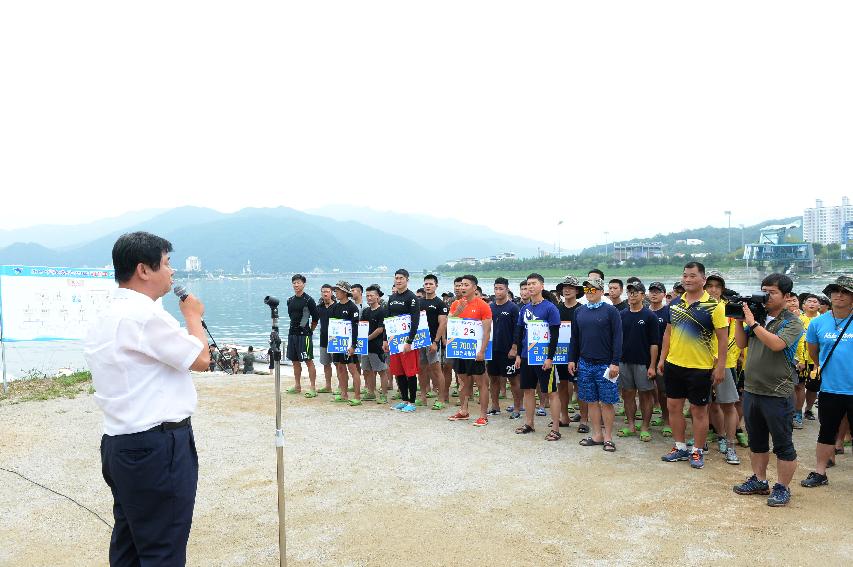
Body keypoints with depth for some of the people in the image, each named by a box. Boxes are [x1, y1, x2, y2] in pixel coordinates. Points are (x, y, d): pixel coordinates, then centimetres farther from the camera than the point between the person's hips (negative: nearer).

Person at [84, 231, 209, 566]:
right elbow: (200, 360, -13)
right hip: (158, 448, -10)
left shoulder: (103, 319, 12)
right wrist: (193, 316, 3)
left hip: (118, 445, 10)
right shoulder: (146, 315, -19)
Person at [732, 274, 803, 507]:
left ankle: (782, 488, 16)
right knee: (756, 441, 17)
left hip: (777, 393, -6)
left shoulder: (792, 322, -8)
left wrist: (752, 322, -21)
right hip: (751, 389, 6)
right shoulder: (757, 316, 9)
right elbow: (741, 343, 10)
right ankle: (759, 480, 31)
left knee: (783, 444, 5)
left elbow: (776, 344, -25)